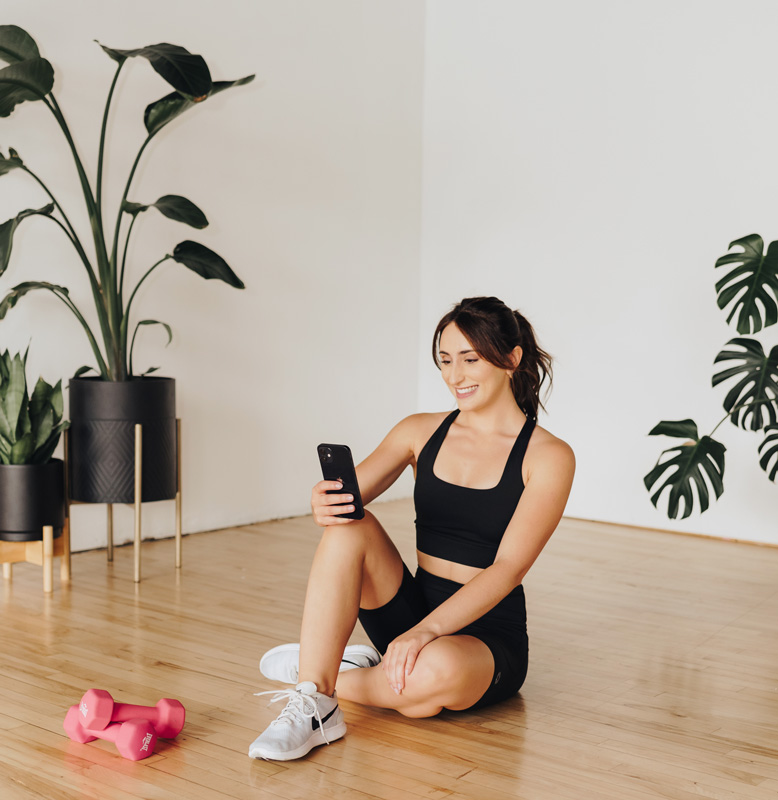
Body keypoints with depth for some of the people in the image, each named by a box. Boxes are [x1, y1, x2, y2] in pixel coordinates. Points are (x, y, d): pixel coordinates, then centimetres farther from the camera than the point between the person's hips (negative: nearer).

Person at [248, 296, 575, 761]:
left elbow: (508, 568, -17)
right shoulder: (421, 432, 6)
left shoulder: (548, 457, -8)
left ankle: (320, 675, -10)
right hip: (415, 614, 4)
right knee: (349, 526, -23)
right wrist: (325, 504, -30)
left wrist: (427, 630, -30)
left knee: (437, 670, -39)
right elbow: (346, 495, -5)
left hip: (488, 637, -4)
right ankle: (315, 707, -27)